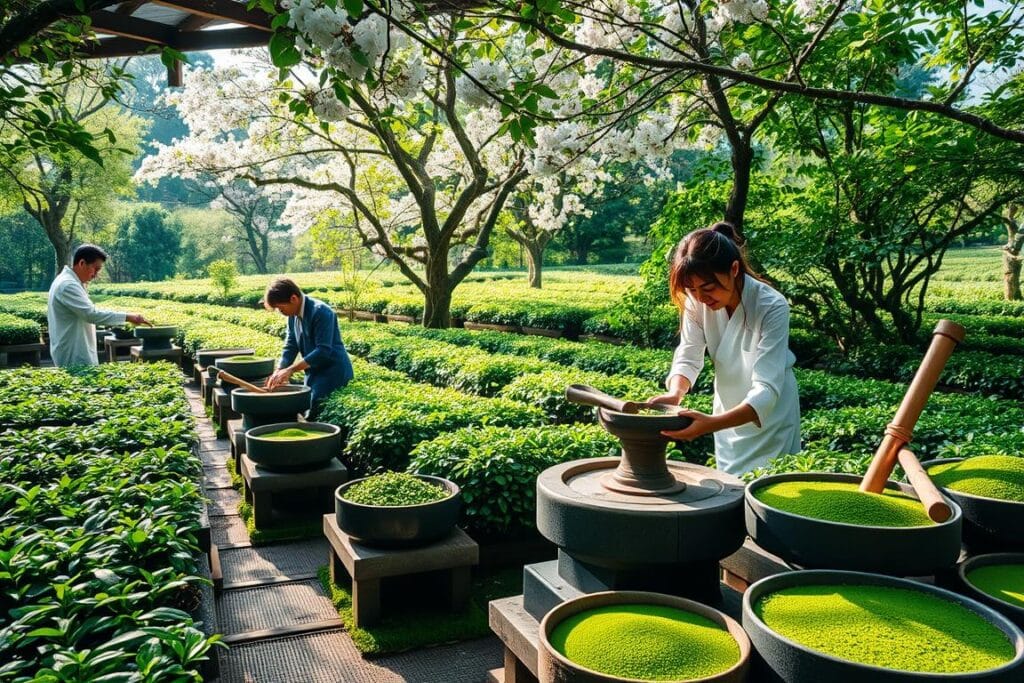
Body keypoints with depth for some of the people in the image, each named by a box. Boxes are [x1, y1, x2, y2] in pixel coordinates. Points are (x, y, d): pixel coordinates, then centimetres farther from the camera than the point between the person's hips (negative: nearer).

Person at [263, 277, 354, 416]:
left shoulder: (321, 312, -20)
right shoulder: (293, 315, 6)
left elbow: (323, 351, -26)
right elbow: (290, 346, 7)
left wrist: (290, 369, -27)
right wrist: (279, 371, -9)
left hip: (333, 374, -9)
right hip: (314, 373, 9)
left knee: (315, 415, -13)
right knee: (307, 412, 12)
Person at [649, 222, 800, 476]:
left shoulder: (772, 308, -31)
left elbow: (766, 389, -35)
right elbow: (688, 357, -16)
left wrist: (712, 424, -50)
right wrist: (675, 393, -39)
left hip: (769, 415, -4)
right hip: (729, 411, 4)